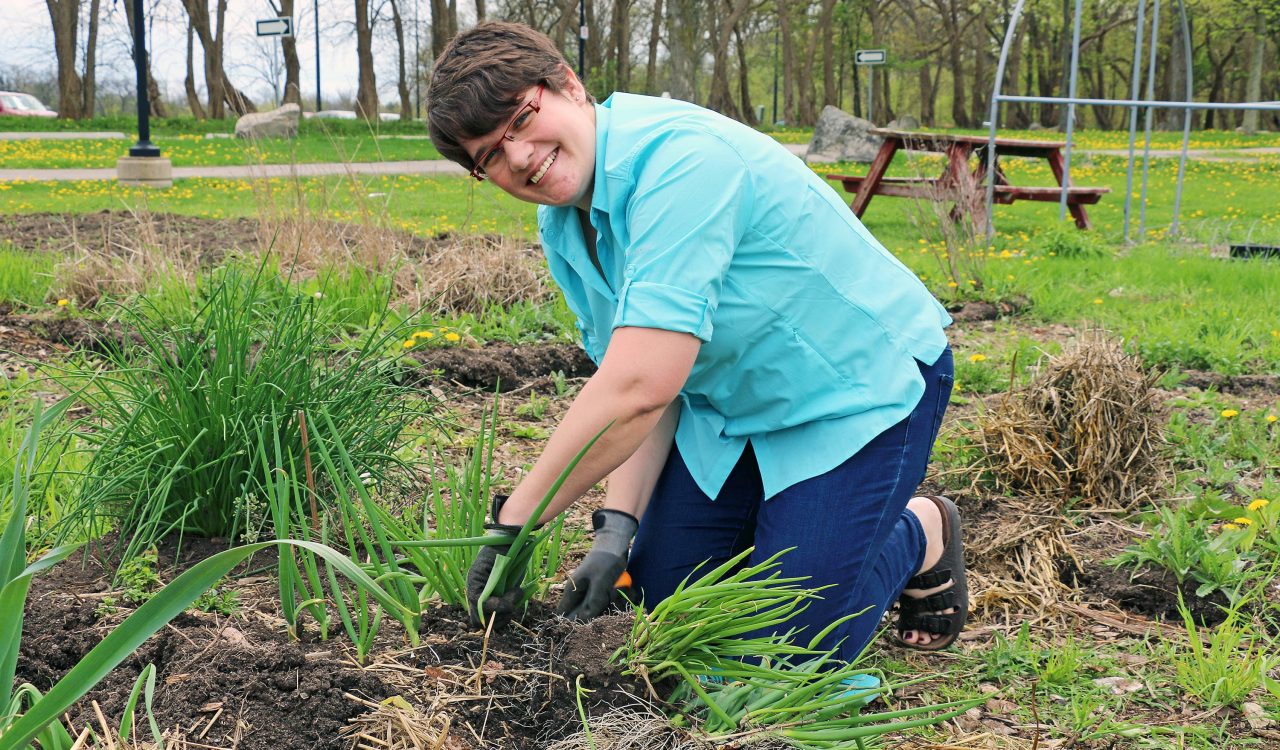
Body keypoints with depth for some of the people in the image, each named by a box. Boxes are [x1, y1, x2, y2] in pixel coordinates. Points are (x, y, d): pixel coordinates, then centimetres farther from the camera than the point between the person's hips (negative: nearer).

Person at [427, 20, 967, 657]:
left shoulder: (681, 157, -34)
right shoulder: (561, 229, -4)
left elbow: (642, 387, -40)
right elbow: (629, 387, -3)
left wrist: (512, 525, -33)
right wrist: (616, 526, -17)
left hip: (865, 385, -8)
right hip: (733, 408, 8)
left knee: (785, 646, -10)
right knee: (661, 590, 6)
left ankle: (923, 535, 16)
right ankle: (779, 524, 32)